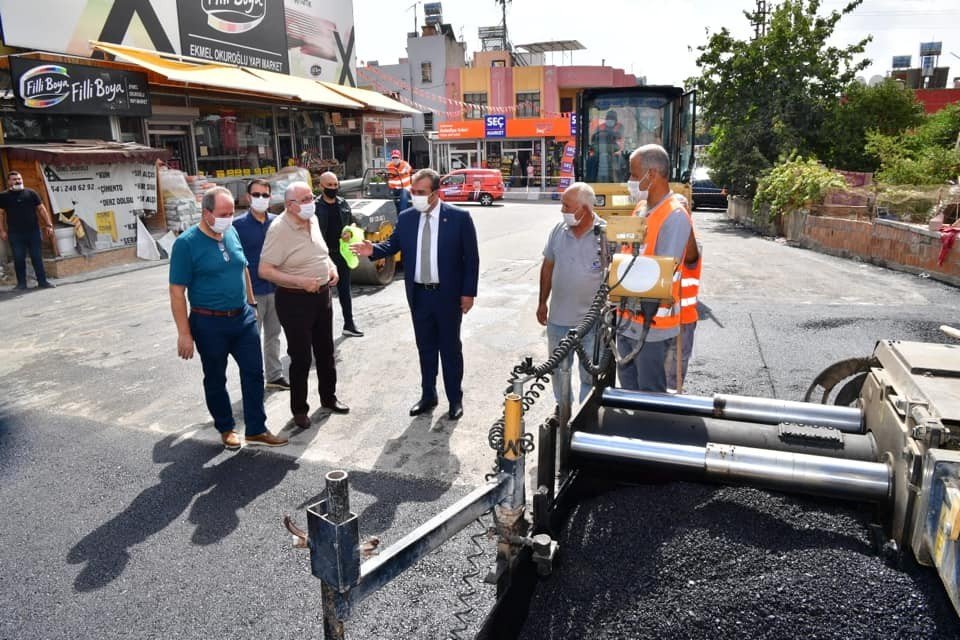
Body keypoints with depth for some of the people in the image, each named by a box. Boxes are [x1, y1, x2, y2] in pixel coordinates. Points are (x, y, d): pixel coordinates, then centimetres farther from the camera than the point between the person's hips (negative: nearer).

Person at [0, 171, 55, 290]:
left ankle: (42, 281, 7)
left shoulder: (31, 193, 8)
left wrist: (48, 225, 1)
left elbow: (41, 209, 8)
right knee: (19, 259, 3)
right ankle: (21, 283, 11)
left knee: (37, 258, 3)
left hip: (34, 231, 1)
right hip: (15, 234, 0)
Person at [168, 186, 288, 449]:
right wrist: (184, 333, -15)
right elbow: (177, 292, -13)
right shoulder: (186, 243, -13)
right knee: (215, 379, 11)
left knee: (254, 372, 7)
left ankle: (256, 429, 19)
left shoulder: (232, 232, 3)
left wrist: (251, 304, 17)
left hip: (243, 317, 5)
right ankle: (226, 428, 30)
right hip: (210, 323, -5)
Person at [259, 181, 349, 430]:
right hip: (295, 300, -7)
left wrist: (331, 267, 2)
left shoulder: (313, 220, 4)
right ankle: (299, 409, 20)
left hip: (322, 294, 7)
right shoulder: (279, 229, -19)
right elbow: (265, 270, -21)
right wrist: (300, 281, -27)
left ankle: (328, 397, 37)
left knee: (325, 351, 18)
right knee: (301, 357, 3)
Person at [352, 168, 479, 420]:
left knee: (450, 348, 9)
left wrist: (468, 292, -10)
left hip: (448, 295, -3)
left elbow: (471, 258, -7)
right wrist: (373, 249, -15)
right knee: (425, 348, 15)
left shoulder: (459, 217, -9)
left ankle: (455, 399, 24)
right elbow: (394, 243, 7)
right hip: (419, 295, 4)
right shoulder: (406, 217, 2)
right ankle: (428, 395, 31)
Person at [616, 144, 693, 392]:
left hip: (652, 321, -8)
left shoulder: (674, 216, -18)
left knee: (650, 392, 4)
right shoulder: (641, 209, 10)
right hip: (627, 316, 9)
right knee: (627, 384, 21)